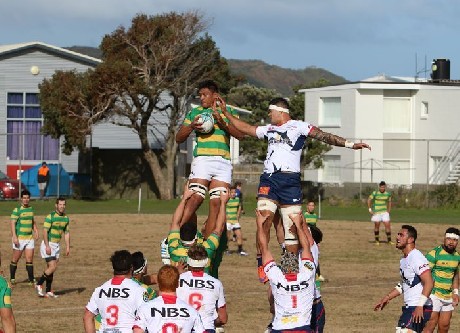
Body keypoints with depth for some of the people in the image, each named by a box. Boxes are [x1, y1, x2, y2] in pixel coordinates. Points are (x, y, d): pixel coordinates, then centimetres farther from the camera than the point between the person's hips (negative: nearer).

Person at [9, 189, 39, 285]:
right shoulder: (17, 210, -9)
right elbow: (13, 223, -13)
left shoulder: (31, 209, 11)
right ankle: (12, 278, 17)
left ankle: (31, 280, 1)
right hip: (19, 238, -5)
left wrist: (36, 231, 11)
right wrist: (14, 237, -21)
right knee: (15, 259, 5)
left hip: (30, 238, 5)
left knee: (29, 259, 0)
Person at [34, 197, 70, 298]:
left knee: (50, 268, 8)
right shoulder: (50, 217, -14)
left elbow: (66, 233, 15)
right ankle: (39, 284, -3)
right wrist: (47, 246, -22)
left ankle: (48, 291, 11)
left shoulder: (66, 218, 9)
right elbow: (45, 231, -17)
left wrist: (68, 247, 8)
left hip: (57, 245, 7)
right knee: (52, 267, -15)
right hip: (48, 244, -7)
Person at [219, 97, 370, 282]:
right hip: (269, 179, 4)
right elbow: (246, 129, 32)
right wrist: (225, 113, 32)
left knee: (292, 226, -3)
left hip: (290, 180, -4)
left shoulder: (298, 127, 5)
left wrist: (349, 144, -13)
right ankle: (261, 264, -13)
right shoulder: (269, 129, 23)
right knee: (265, 218, -15)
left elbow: (322, 136, -4)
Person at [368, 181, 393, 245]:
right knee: (377, 225, 4)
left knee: (387, 225, -5)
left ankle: (389, 240, 2)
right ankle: (377, 240, 16)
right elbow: (369, 200, 0)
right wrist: (370, 209, -6)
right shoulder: (375, 193, -9)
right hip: (376, 212, -2)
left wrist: (388, 211, 10)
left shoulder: (388, 194, 2)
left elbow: (389, 202, 17)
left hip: (384, 212, 2)